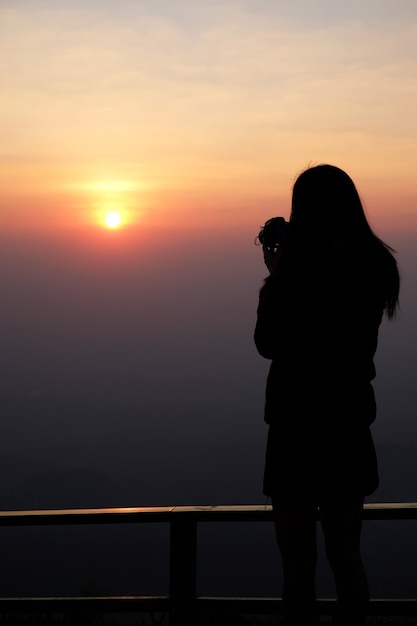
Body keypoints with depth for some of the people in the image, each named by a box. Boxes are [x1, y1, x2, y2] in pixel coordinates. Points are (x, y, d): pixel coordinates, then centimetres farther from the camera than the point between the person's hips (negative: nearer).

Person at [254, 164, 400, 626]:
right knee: (346, 557, 18)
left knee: (299, 566, 5)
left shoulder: (298, 269, -18)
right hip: (351, 427, 6)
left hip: (300, 427, -5)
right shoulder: (377, 266, -1)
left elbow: (269, 344, -5)